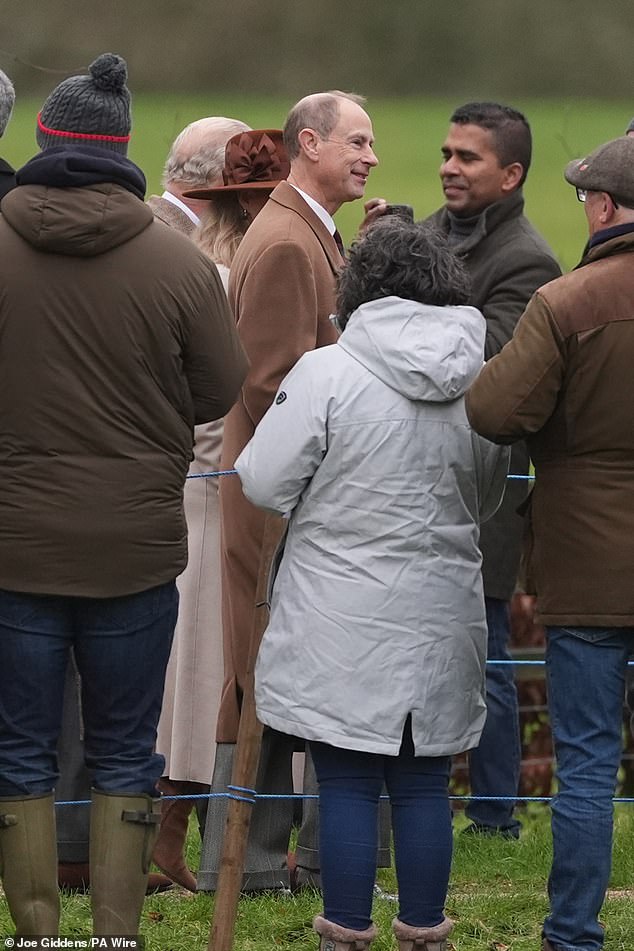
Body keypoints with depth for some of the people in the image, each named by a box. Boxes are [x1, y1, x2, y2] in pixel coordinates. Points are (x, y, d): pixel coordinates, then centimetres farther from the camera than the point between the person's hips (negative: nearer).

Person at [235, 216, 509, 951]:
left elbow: (264, 484, -8)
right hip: (441, 619, 4)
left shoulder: (326, 373, -13)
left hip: (346, 625, -4)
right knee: (423, 785, 11)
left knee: (346, 785, 3)